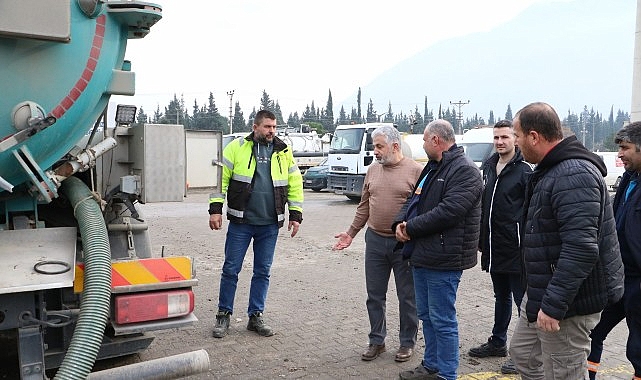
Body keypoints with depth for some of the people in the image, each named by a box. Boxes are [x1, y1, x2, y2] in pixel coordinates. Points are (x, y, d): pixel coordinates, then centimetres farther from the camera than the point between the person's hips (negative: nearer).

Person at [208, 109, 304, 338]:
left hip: (270, 224, 3)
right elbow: (221, 178, -3)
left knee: (263, 271, 10)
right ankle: (224, 315, 19)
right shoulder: (237, 148, -1)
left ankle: (256, 316, 22)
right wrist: (215, 209, -9)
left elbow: (295, 184, 10)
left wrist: (296, 215, 5)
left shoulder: (283, 152, 7)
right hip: (240, 222, -2)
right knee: (231, 269, 4)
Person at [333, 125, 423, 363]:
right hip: (375, 240, 5)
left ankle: (407, 343, 26)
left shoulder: (416, 171, -9)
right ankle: (376, 341, 28)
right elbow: (364, 206, 14)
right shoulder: (373, 170, 8)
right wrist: (351, 233, 13)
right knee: (374, 296, 12)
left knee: (407, 297, 10)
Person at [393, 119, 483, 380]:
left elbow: (448, 211, -25)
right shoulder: (432, 167, 17)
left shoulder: (465, 170, -14)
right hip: (422, 255, 10)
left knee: (442, 320, 0)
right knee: (426, 315, 19)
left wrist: (411, 227, -16)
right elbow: (414, 200, 19)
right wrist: (400, 222, -1)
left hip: (443, 259, -10)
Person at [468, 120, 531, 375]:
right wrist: (480, 239, 15)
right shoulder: (488, 168, 11)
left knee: (522, 300, 2)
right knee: (501, 296, 21)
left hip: (515, 247, -7)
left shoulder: (524, 170, -9)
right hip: (494, 247, 7)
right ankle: (498, 342, 35)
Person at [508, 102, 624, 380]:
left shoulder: (574, 176, -24)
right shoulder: (550, 171, 11)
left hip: (567, 302, -11)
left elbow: (581, 249, -31)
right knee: (523, 355, 21)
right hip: (539, 294, 11)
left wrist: (553, 305, -28)